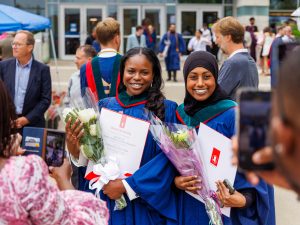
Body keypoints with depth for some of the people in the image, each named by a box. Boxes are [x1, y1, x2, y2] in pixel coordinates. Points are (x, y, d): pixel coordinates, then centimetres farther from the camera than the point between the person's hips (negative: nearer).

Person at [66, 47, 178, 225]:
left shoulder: (167, 109, -5)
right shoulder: (105, 106, 4)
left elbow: (167, 159, -12)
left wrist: (126, 185, -17)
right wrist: (74, 147, -15)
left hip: (148, 203, -2)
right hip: (108, 200, 3)